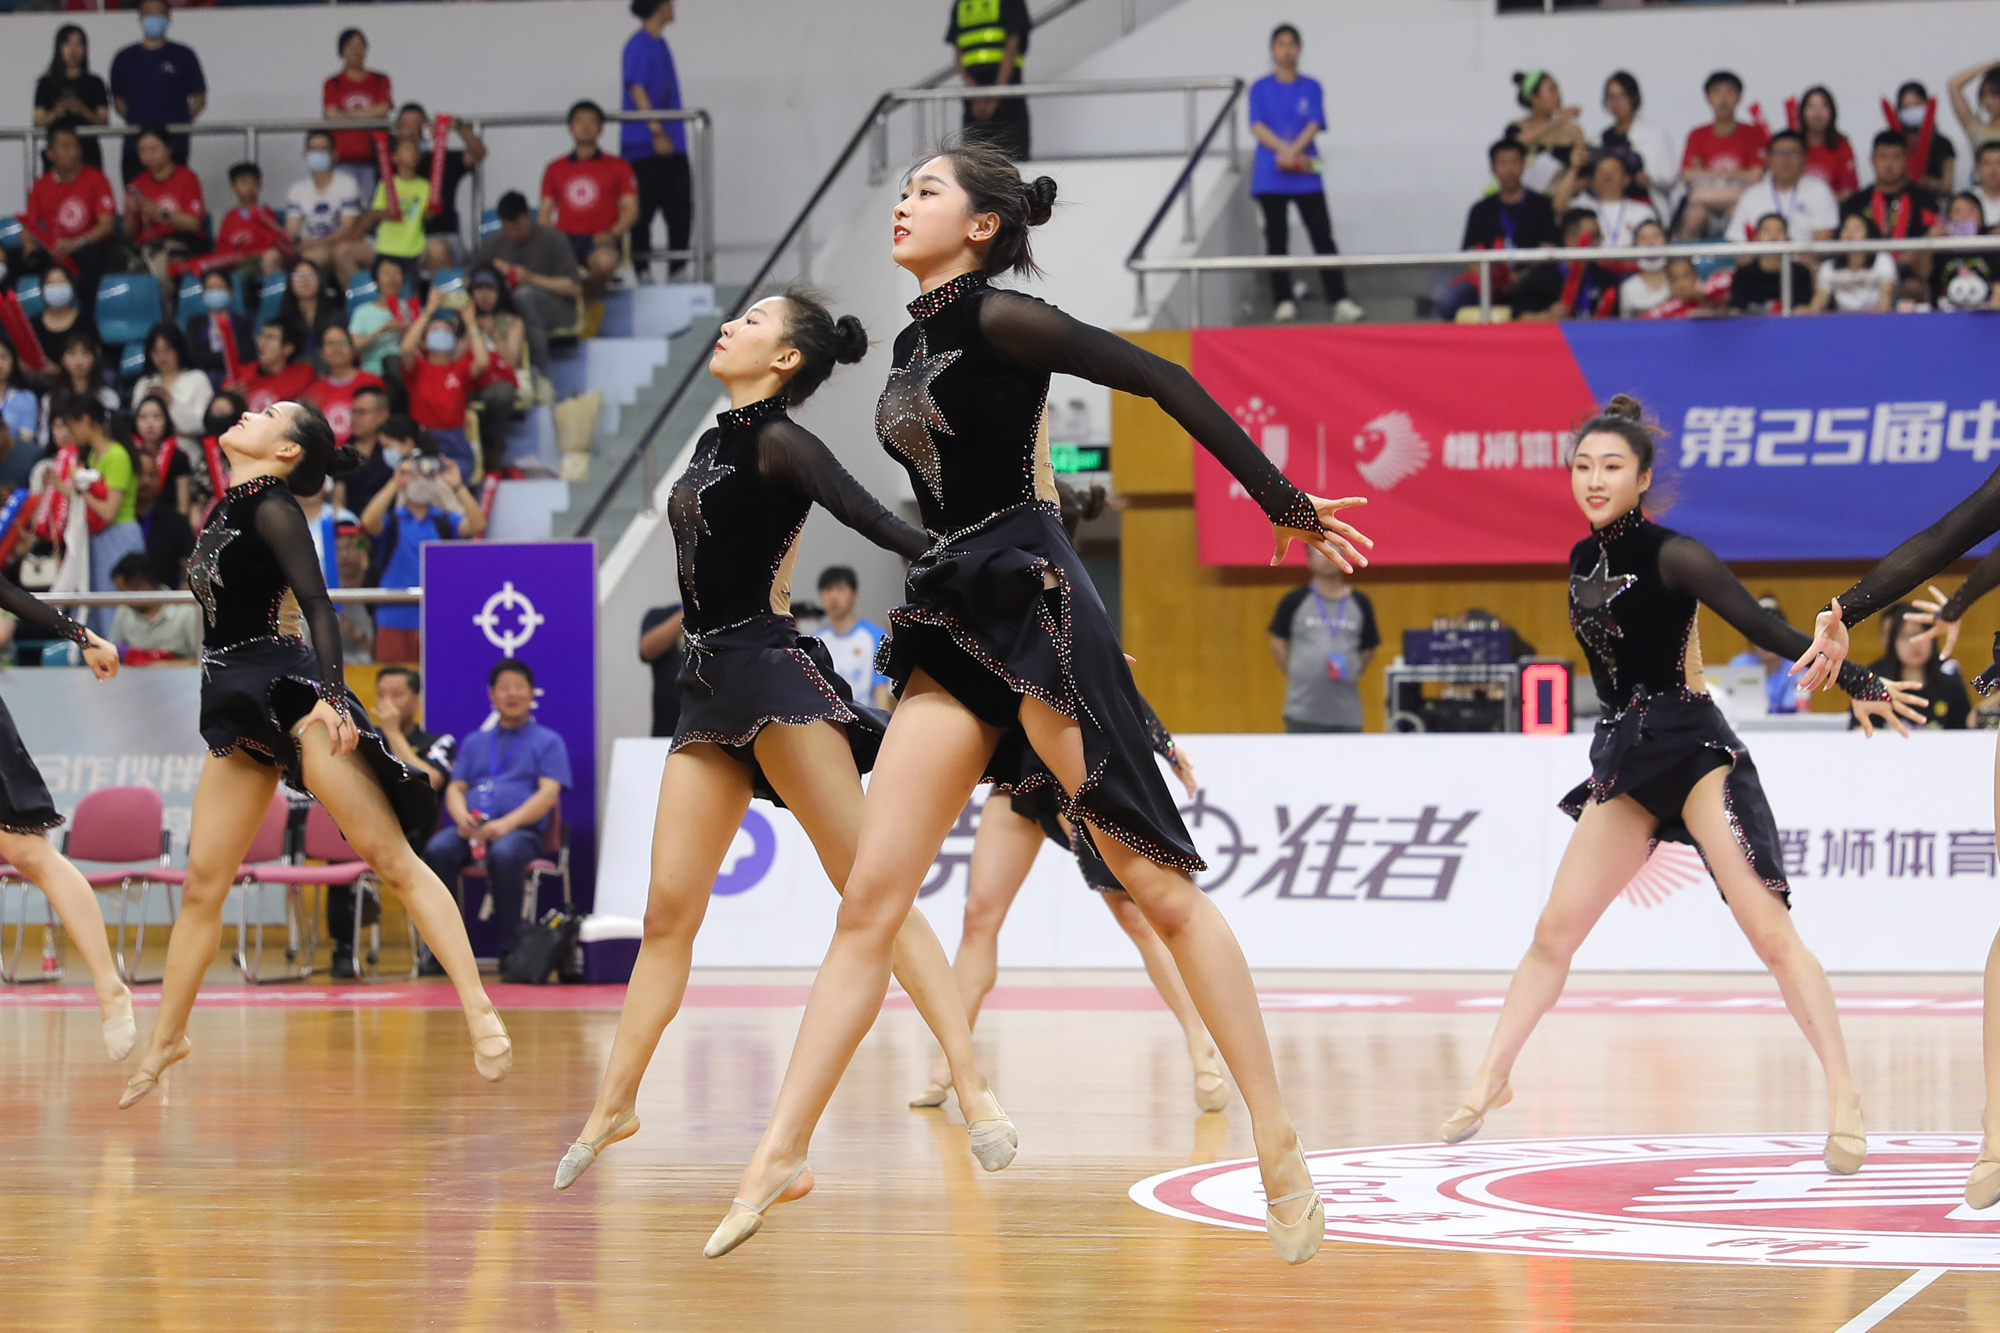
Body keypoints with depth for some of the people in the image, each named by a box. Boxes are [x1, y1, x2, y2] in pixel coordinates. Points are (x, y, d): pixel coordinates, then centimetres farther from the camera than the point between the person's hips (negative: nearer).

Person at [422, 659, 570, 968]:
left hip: (521, 830, -3)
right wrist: (462, 817, -7)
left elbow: (548, 793, -1)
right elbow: (455, 788, 18)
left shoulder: (548, 742, 13)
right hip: (472, 828, 3)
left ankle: (508, 948, -30)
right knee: (437, 849, -30)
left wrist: (506, 824, -16)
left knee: (504, 854, -39)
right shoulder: (474, 742, 26)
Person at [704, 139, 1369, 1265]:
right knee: (870, 901, 2)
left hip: (1037, 609, -8)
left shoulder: (997, 317, -7)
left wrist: (1285, 504, -10)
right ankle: (783, 1154, 3)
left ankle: (1281, 1147, -2)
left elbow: (1159, 378, -10)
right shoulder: (916, 340, 17)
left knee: (1160, 884, -6)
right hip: (960, 623, 8)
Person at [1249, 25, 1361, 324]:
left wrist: (1293, 151, -18)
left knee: (1322, 235, -6)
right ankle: (1284, 301, 6)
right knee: (1276, 238, 1)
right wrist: (1284, 149, -18)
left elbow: (1313, 125, -1)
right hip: (1270, 175, 0)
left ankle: (1340, 300, -10)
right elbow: (1258, 126, -3)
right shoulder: (1261, 89, 7)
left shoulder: (1311, 87, 8)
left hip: (1305, 175, 0)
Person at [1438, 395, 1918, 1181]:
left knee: (1769, 930, -11)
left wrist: (1857, 684, -25)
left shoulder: (1668, 555, -12)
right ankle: (1490, 1080, 17)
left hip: (1693, 751, -7)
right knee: (1555, 931, 7)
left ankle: (1844, 1101, -9)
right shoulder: (1581, 562, 9)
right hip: (1626, 760, 7)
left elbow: (1762, 627, -18)